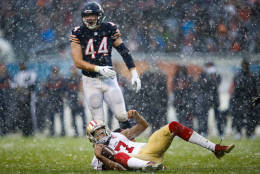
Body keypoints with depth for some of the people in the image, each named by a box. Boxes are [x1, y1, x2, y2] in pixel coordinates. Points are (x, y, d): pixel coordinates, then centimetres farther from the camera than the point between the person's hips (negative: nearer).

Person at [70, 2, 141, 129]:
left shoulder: (110, 29, -2)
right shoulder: (78, 33, -7)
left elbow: (124, 51, 4)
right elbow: (78, 62, -11)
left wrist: (134, 73, -4)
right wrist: (99, 69, -23)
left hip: (109, 79, 1)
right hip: (90, 81, -1)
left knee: (122, 116, -2)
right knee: (98, 122, 1)